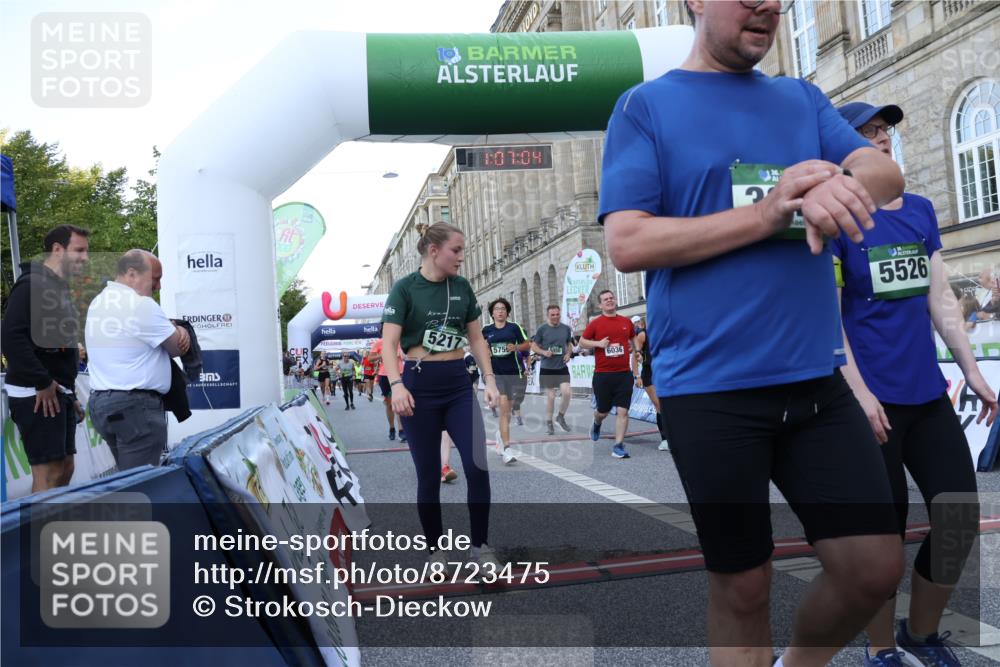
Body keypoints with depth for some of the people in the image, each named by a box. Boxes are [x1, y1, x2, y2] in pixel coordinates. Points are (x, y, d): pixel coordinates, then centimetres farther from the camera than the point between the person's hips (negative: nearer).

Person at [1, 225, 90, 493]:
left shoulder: (61, 289, 18)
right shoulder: (32, 284, -12)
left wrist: (70, 395, 19)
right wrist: (42, 383, -21)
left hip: (58, 393, 10)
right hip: (38, 395, -9)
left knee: (65, 468, 12)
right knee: (48, 473, -9)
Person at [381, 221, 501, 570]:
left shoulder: (462, 287, 7)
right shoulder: (405, 288, -6)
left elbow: (476, 338, 13)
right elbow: (389, 342, -12)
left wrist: (490, 379, 4)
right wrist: (396, 385, -26)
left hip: (459, 383, 4)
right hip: (420, 384, -3)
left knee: (477, 466, -7)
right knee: (429, 474, 4)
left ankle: (480, 545, 11)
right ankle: (436, 550, 21)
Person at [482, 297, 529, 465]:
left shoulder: (514, 327, 4)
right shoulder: (486, 330, 6)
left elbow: (526, 344, 8)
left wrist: (516, 347, -11)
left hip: (514, 372, 2)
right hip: (496, 373, -1)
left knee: (508, 409, 14)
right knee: (503, 407, -14)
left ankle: (499, 433, 44)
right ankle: (506, 449, -14)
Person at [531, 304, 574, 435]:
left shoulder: (566, 328, 2)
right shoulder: (542, 329, -6)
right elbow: (533, 346, 0)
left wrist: (569, 354, -4)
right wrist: (543, 352, -19)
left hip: (562, 367, 2)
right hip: (547, 368, -2)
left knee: (566, 392, -12)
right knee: (550, 396, 3)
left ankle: (561, 416, 14)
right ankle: (548, 422, 22)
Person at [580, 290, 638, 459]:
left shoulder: (626, 322, 8)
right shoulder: (595, 323, -2)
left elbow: (633, 339, 24)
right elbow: (582, 342, 2)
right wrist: (598, 343, -13)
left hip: (624, 374, 2)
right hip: (603, 375, -2)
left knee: (623, 410, -5)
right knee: (603, 411, 9)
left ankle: (618, 446, 1)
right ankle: (597, 424, 45)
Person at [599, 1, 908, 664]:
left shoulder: (803, 99, 15)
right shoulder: (646, 105, 0)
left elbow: (886, 173, 1)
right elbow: (627, 243, -10)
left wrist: (839, 184, -22)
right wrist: (766, 215, -17)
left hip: (817, 382, 5)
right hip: (710, 390, -4)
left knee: (876, 567, 8)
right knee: (743, 586, 8)